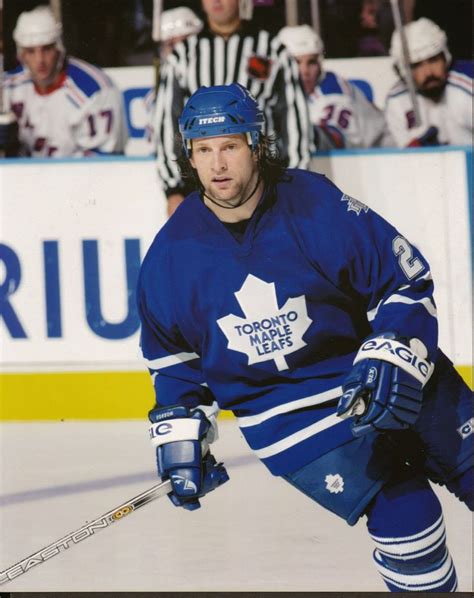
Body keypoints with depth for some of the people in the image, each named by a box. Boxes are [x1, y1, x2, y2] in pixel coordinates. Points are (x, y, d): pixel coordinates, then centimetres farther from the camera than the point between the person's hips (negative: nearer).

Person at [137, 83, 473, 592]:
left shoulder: (316, 205, -16)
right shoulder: (172, 254, -7)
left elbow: (405, 278, -9)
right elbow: (172, 357, 8)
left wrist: (394, 358, -20)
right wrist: (181, 432, 2)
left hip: (396, 379, 1)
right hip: (285, 412, -1)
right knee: (403, 515, -17)